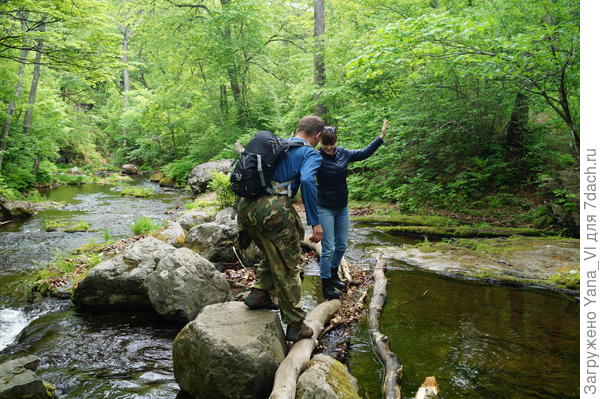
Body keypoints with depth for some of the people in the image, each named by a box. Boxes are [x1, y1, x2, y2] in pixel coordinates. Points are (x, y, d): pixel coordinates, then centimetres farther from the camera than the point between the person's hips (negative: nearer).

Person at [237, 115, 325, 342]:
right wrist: (315, 221, -16)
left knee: (274, 256, 29)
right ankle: (295, 326, 16)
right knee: (287, 268, 7)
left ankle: (259, 294, 22)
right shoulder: (310, 153, 4)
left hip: (246, 208, 7)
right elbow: (307, 180, -16)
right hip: (274, 210, -7)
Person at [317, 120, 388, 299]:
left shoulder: (343, 154, 0)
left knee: (341, 245, 16)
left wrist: (381, 137, 13)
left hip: (342, 207, 6)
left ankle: (333, 274, 37)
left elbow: (364, 153, 13)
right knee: (328, 248, -6)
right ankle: (326, 285, 8)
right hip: (325, 208, -6)